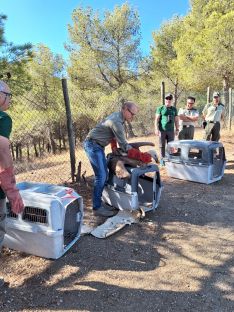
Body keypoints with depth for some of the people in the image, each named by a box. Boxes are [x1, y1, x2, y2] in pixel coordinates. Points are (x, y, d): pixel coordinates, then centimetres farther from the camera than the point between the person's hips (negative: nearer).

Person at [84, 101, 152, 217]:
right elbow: (124, 145, -24)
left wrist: (114, 148, 16)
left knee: (103, 175, 10)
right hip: (92, 145, -10)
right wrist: (141, 156, -23)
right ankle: (97, 208, -3)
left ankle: (98, 203, 18)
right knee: (101, 176, -12)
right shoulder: (116, 122, -24)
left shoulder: (118, 116, 7)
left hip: (98, 146, 10)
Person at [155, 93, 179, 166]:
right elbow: (156, 119, -2)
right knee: (162, 146, 0)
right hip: (162, 130, -3)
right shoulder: (160, 108, 2)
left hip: (171, 131, 3)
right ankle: (162, 159, 8)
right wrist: (156, 129, -10)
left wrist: (177, 129, 11)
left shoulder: (174, 109, 13)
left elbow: (176, 120, 16)